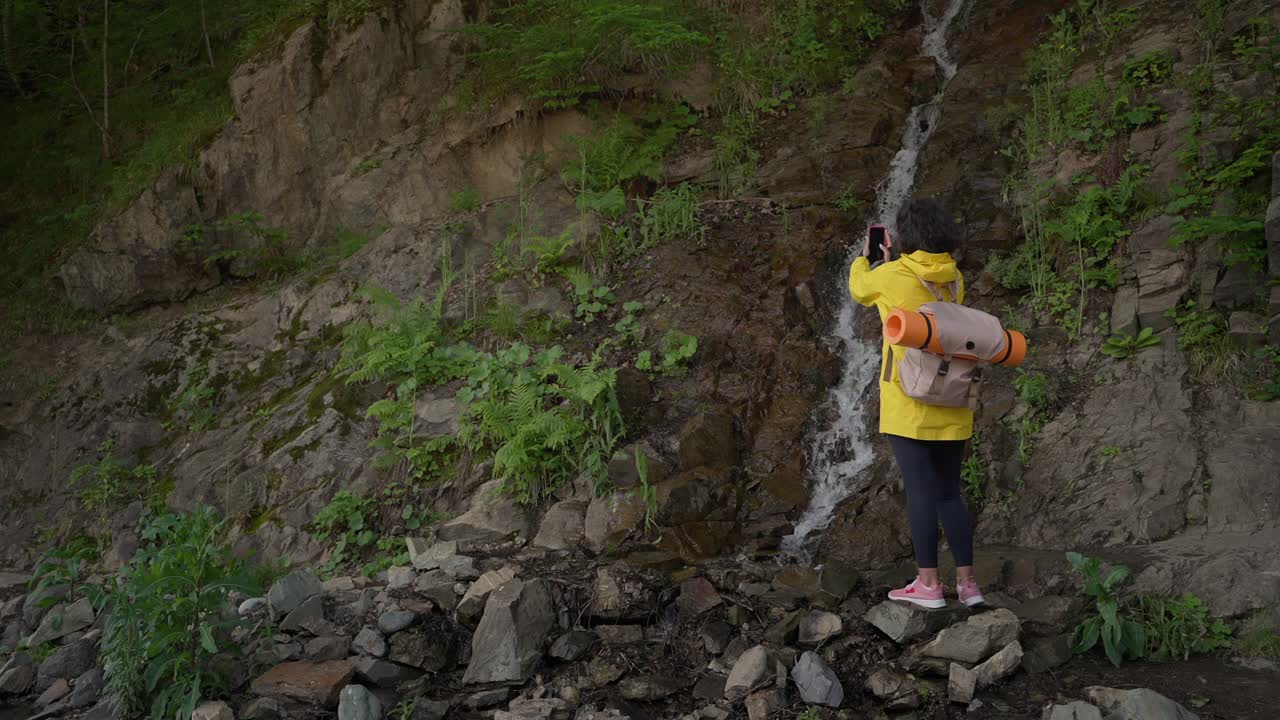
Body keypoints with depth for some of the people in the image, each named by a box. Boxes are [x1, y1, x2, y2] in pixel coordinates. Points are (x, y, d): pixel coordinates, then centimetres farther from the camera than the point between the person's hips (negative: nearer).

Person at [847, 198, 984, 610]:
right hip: (952, 405, 5)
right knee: (949, 492, 11)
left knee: (920, 491, -2)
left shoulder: (892, 276, -8)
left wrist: (864, 260, 33)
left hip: (909, 402, -5)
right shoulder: (955, 279, 7)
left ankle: (928, 583, 1)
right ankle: (967, 583, 12)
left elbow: (859, 289, 13)